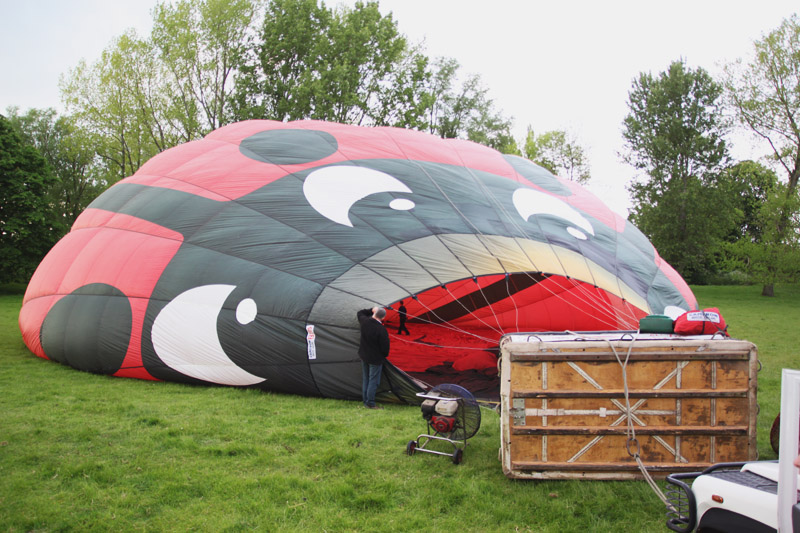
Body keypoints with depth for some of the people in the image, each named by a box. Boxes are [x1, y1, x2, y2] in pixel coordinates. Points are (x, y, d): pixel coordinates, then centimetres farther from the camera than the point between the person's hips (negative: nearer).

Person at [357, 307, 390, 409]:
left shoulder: (365, 321, -9)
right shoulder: (381, 330, -27)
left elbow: (359, 313, 17)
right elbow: (385, 347, -16)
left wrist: (371, 310, 15)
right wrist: (385, 355, 3)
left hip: (363, 356, 7)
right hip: (375, 358, -7)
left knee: (365, 379, 17)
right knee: (373, 381, 3)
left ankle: (365, 401, 25)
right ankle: (370, 403, 8)